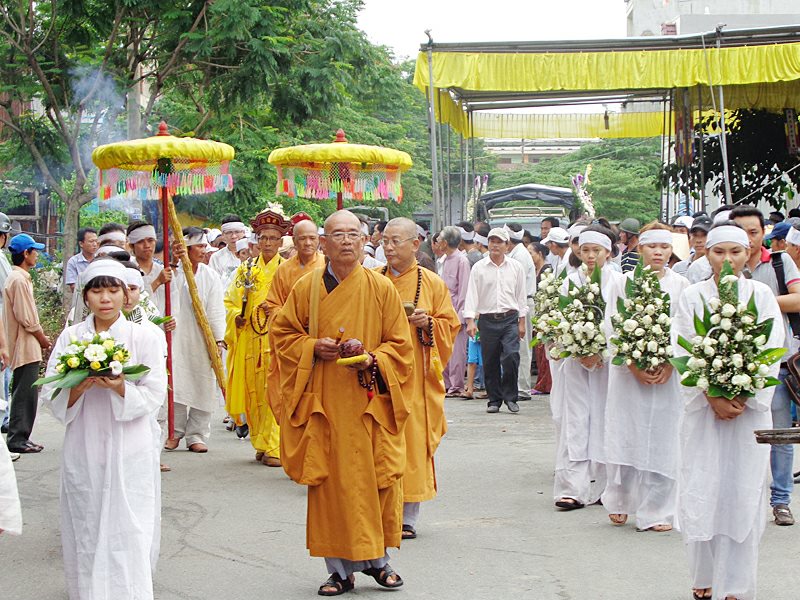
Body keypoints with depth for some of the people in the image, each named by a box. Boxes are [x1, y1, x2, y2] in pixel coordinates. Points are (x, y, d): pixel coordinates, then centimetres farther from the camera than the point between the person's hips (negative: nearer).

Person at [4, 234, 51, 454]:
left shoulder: (17, 277, 14)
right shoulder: (20, 280, -17)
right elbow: (27, 319, -20)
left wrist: (40, 336, 13)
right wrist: (43, 339, -7)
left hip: (23, 347, 10)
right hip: (27, 347, -10)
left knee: (23, 394, 14)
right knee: (26, 394, -6)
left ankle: (19, 437, 19)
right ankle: (18, 439, -3)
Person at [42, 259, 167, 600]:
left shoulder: (143, 338, 0)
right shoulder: (70, 338, 4)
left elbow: (154, 395, -3)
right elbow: (51, 395, 2)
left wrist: (120, 388, -20)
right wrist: (79, 387, -17)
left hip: (129, 453, -2)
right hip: (83, 452, 2)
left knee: (129, 533, -6)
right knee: (86, 530, 7)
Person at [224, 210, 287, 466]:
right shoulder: (246, 269, 14)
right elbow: (230, 301, 15)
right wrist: (237, 316, -4)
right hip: (250, 339, 3)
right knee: (254, 393, 4)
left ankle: (273, 447, -10)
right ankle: (261, 444, 14)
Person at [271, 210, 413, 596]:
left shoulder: (381, 288, 2)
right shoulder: (306, 288, 4)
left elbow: (400, 343, 4)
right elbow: (282, 332, 10)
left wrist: (373, 359, -15)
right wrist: (314, 348, -7)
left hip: (369, 401, 0)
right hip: (325, 403, 0)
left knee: (376, 480, 1)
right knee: (331, 482, 1)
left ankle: (376, 559, 19)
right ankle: (340, 568, 10)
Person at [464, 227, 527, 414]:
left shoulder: (516, 267, 7)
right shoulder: (479, 267, 4)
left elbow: (521, 295, 11)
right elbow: (472, 294, 0)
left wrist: (522, 322, 8)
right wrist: (470, 320, -9)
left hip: (510, 319, 0)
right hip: (487, 319, 0)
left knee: (511, 357, -14)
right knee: (490, 362, 3)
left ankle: (510, 397, 1)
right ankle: (494, 400, 16)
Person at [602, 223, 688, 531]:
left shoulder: (681, 285, 4)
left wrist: (669, 364, -11)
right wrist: (634, 366, -11)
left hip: (667, 373, 0)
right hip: (628, 371, 0)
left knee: (662, 437, 0)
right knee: (624, 435, 2)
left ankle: (656, 511, 8)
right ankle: (620, 502, 20)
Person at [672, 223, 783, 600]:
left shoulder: (761, 296, 4)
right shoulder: (692, 296, 3)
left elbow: (771, 354, -1)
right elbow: (683, 353, -3)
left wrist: (744, 399, -12)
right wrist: (712, 397, -14)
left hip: (750, 408, 0)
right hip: (702, 407, 0)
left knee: (743, 493, -1)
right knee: (701, 490, 0)